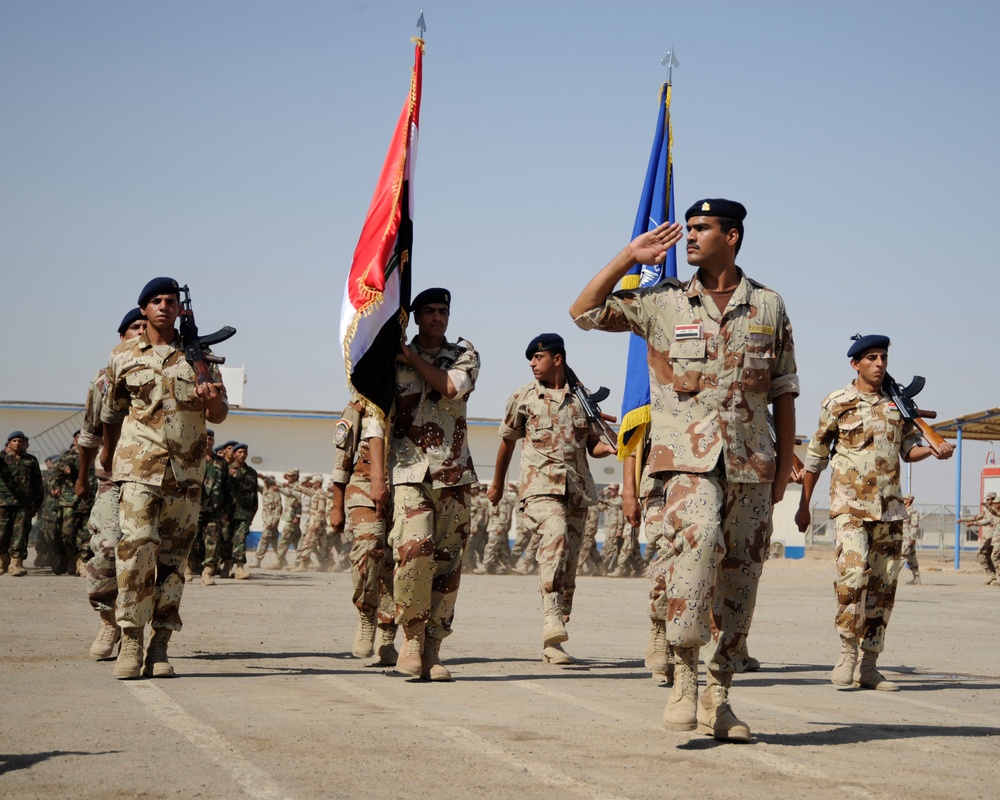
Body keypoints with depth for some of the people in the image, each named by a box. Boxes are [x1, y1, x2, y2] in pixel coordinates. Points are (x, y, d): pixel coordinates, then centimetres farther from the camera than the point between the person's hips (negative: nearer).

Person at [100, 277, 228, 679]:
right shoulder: (124, 356, 7)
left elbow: (219, 415, 7)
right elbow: (112, 412, 19)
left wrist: (212, 399, -16)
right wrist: (108, 455, 27)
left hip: (186, 472, 2)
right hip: (140, 468, -2)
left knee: (173, 559, 2)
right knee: (136, 550, -15)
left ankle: (160, 648, 6)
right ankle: (130, 643, -11)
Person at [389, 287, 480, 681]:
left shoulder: (464, 354, 14)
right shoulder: (393, 358, 11)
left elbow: (453, 387, -7)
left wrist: (414, 359, -5)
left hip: (454, 471, 2)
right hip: (410, 469, -2)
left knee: (447, 561, -2)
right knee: (414, 549, -21)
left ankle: (433, 650, 4)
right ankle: (412, 636, -5)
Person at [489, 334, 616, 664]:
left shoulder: (582, 398, 14)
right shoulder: (523, 397, 10)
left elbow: (592, 444, 20)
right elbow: (507, 440, 21)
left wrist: (607, 448, -3)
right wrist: (497, 483, 28)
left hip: (577, 491, 3)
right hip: (540, 486, -3)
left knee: (568, 567, 3)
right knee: (555, 536, -32)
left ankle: (552, 642, 11)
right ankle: (551, 619, -42)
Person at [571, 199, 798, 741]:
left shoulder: (768, 306, 9)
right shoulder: (663, 302, 7)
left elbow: (784, 391, 12)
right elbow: (585, 311, 4)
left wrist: (785, 464, 8)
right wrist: (630, 257, 1)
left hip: (751, 462, 2)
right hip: (688, 457, -2)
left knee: (739, 578, 5)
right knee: (696, 540, -28)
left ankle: (718, 697, 14)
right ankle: (684, 676, -20)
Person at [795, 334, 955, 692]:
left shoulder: (898, 404, 11)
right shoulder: (837, 403, 1)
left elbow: (909, 449, 15)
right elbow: (815, 457, 7)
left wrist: (935, 450, -8)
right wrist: (803, 505, 9)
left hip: (890, 507, 4)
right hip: (850, 504, -4)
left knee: (883, 584, 3)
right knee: (853, 573, -22)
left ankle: (868, 665, 10)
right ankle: (848, 654, -11)